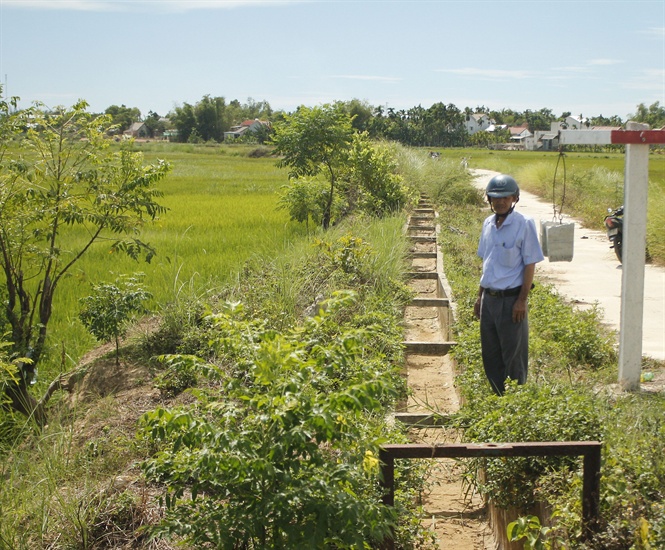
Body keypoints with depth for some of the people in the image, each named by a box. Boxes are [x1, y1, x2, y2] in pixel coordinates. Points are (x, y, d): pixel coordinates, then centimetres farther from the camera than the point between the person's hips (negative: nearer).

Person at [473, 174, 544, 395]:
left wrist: (522, 300, -13)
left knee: (514, 356, 2)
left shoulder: (524, 224, -9)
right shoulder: (488, 223, 9)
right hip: (489, 299, 6)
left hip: (511, 299, -6)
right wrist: (480, 296, 16)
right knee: (490, 354, 13)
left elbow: (530, 265, -9)